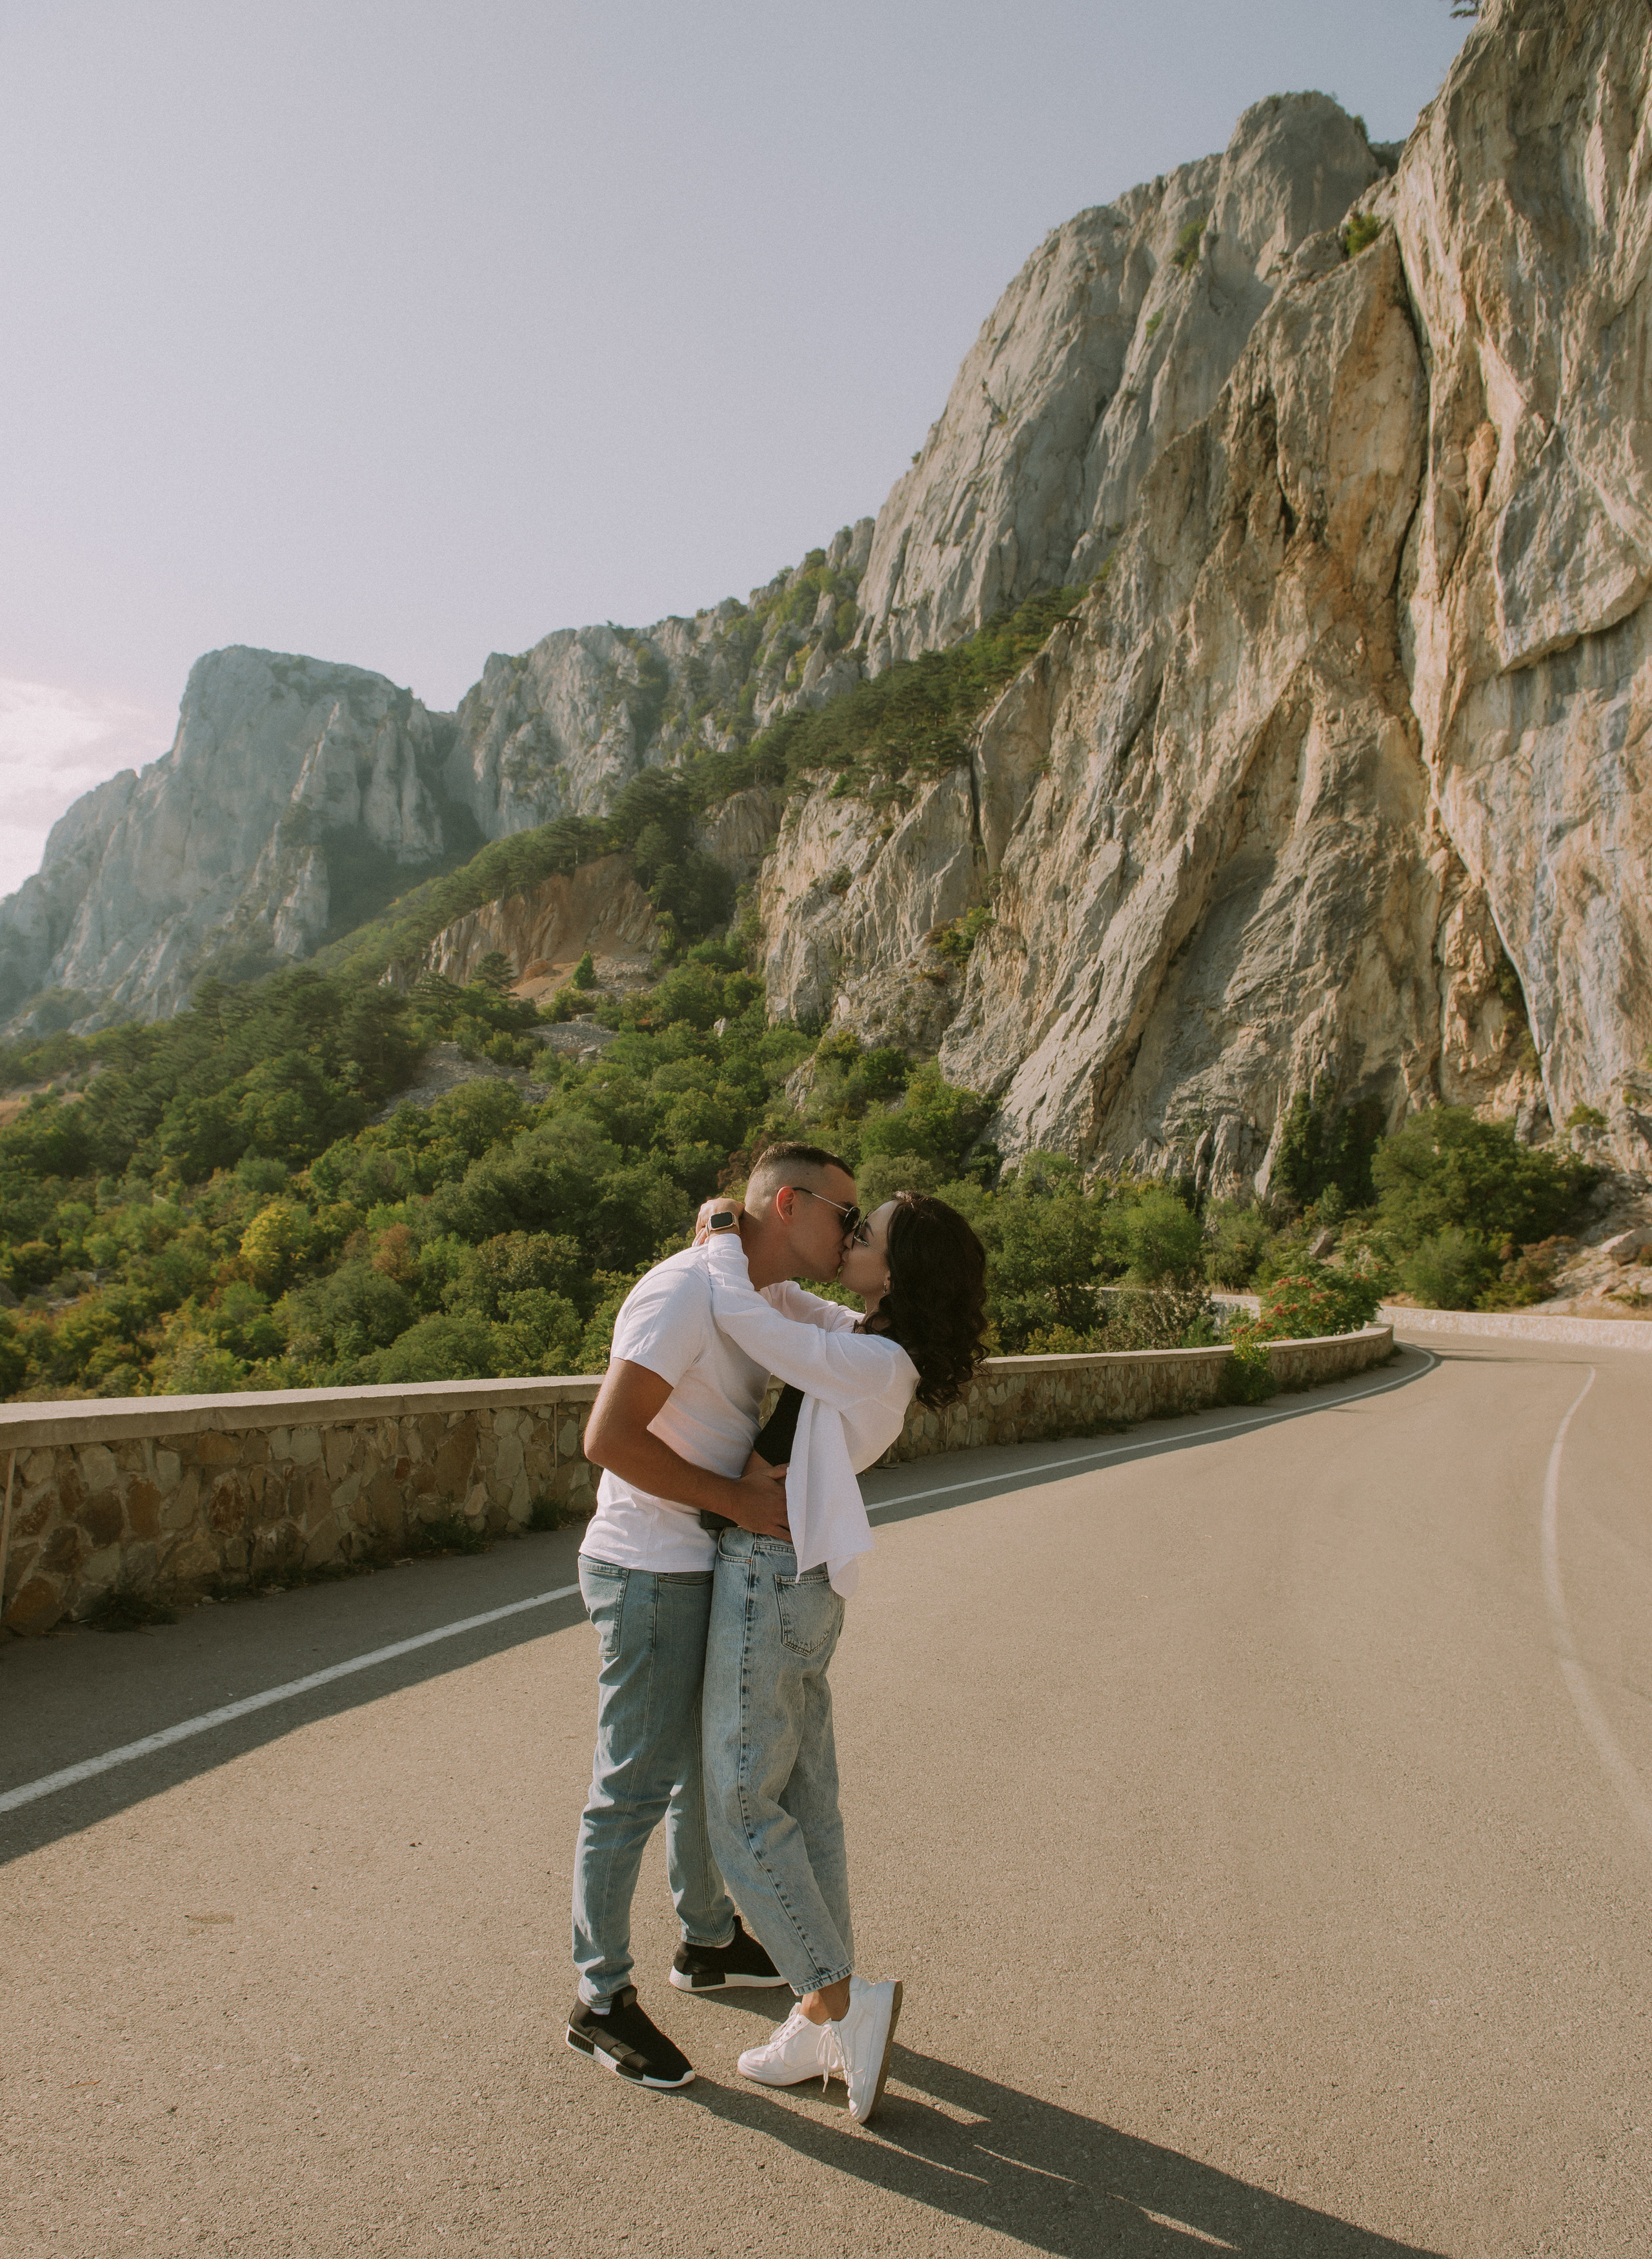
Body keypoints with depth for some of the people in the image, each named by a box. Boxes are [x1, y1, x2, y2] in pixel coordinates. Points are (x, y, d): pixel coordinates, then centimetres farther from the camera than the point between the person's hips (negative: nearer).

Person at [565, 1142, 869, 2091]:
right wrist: (738, 1499, -24)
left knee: (708, 1769, 23)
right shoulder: (686, 1290, -22)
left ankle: (710, 1942, 42)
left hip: (707, 1573, 10)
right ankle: (602, 2001, 18)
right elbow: (610, 1437, -27)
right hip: (649, 1576, -10)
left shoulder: (775, 1300, 7)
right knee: (633, 1791, 2)